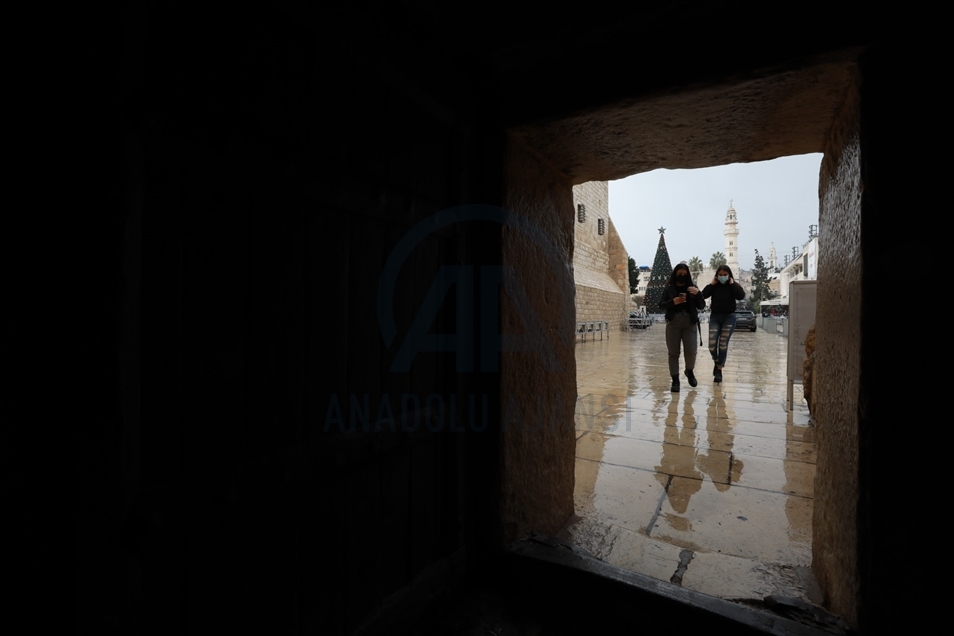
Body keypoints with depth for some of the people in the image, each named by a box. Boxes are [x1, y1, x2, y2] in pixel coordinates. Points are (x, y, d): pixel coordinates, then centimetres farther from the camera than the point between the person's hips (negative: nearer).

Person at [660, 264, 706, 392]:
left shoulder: (692, 287, 9)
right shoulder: (669, 289, 6)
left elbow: (701, 306, 5)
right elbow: (661, 305, 2)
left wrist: (698, 294, -12)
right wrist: (673, 302, -16)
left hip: (690, 323, 0)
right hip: (673, 323, 0)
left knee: (691, 351, -7)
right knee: (673, 353, 0)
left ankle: (689, 371, 24)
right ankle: (675, 381, 7)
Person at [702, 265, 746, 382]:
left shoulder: (734, 286, 2)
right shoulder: (714, 286, 5)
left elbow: (741, 296, -17)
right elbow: (703, 295, -9)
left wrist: (732, 284, -13)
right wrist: (711, 284, -10)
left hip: (729, 317, -1)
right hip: (715, 317, 1)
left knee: (723, 344, -2)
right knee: (712, 345, -9)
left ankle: (719, 370, 8)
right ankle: (716, 361, 21)